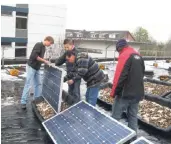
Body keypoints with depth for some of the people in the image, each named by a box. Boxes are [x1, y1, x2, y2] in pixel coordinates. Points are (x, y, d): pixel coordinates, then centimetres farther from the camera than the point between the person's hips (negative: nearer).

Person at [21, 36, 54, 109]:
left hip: (37, 68, 9)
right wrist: (44, 60, -19)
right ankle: (23, 102, 3)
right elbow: (34, 56, -25)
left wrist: (46, 62, 4)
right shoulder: (38, 45, -15)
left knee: (38, 84, 11)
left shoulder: (44, 47, 12)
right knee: (28, 85, -5)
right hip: (31, 67, -9)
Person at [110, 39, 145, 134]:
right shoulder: (138, 55, 13)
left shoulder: (124, 55, -13)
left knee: (115, 116, 4)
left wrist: (114, 92, -13)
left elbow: (120, 76, -20)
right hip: (137, 93, 8)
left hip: (125, 93, -8)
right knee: (133, 116, 15)